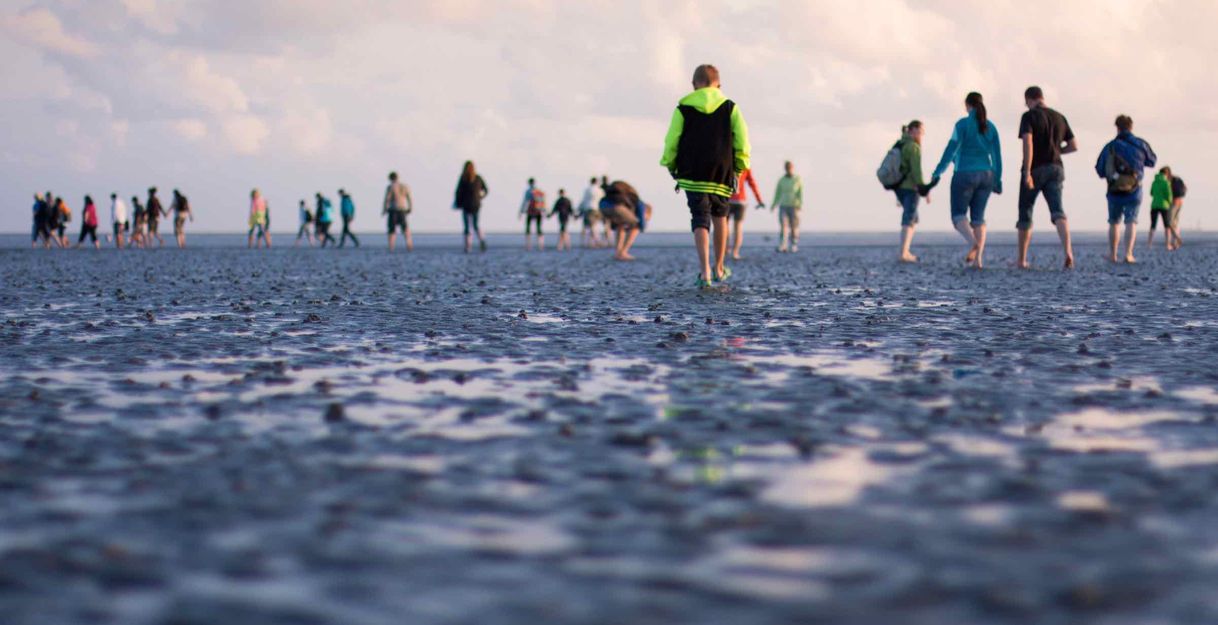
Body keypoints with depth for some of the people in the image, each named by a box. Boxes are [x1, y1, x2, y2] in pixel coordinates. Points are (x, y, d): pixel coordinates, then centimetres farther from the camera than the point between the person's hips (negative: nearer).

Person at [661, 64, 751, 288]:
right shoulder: (730, 107, 5)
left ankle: (705, 270, -20)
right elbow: (742, 138, -1)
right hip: (722, 172, 1)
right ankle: (719, 268, 25)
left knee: (700, 219, -3)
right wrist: (740, 165, 9)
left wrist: (671, 165, 12)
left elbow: (671, 141, -1)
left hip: (692, 174, -1)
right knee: (720, 215, 19)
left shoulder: (683, 108, 2)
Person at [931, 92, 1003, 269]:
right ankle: (978, 258, -5)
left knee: (959, 216, 1)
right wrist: (998, 181, 11)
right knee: (978, 217, 10)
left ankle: (974, 244, -28)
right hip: (985, 175, 5)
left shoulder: (963, 124, -8)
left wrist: (938, 172, -7)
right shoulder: (990, 126, 6)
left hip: (965, 175, -5)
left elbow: (951, 149, -14)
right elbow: (997, 155, 5)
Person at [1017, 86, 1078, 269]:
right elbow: (1074, 146, 14)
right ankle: (1067, 250, -36)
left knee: (1025, 213, 11)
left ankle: (1022, 259, 18)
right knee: (1057, 210, -10)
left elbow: (1027, 143, -19)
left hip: (1035, 169, -4)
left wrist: (1027, 172, -22)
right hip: (1055, 168, 4)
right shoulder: (1060, 117, 13)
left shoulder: (1029, 117, -4)